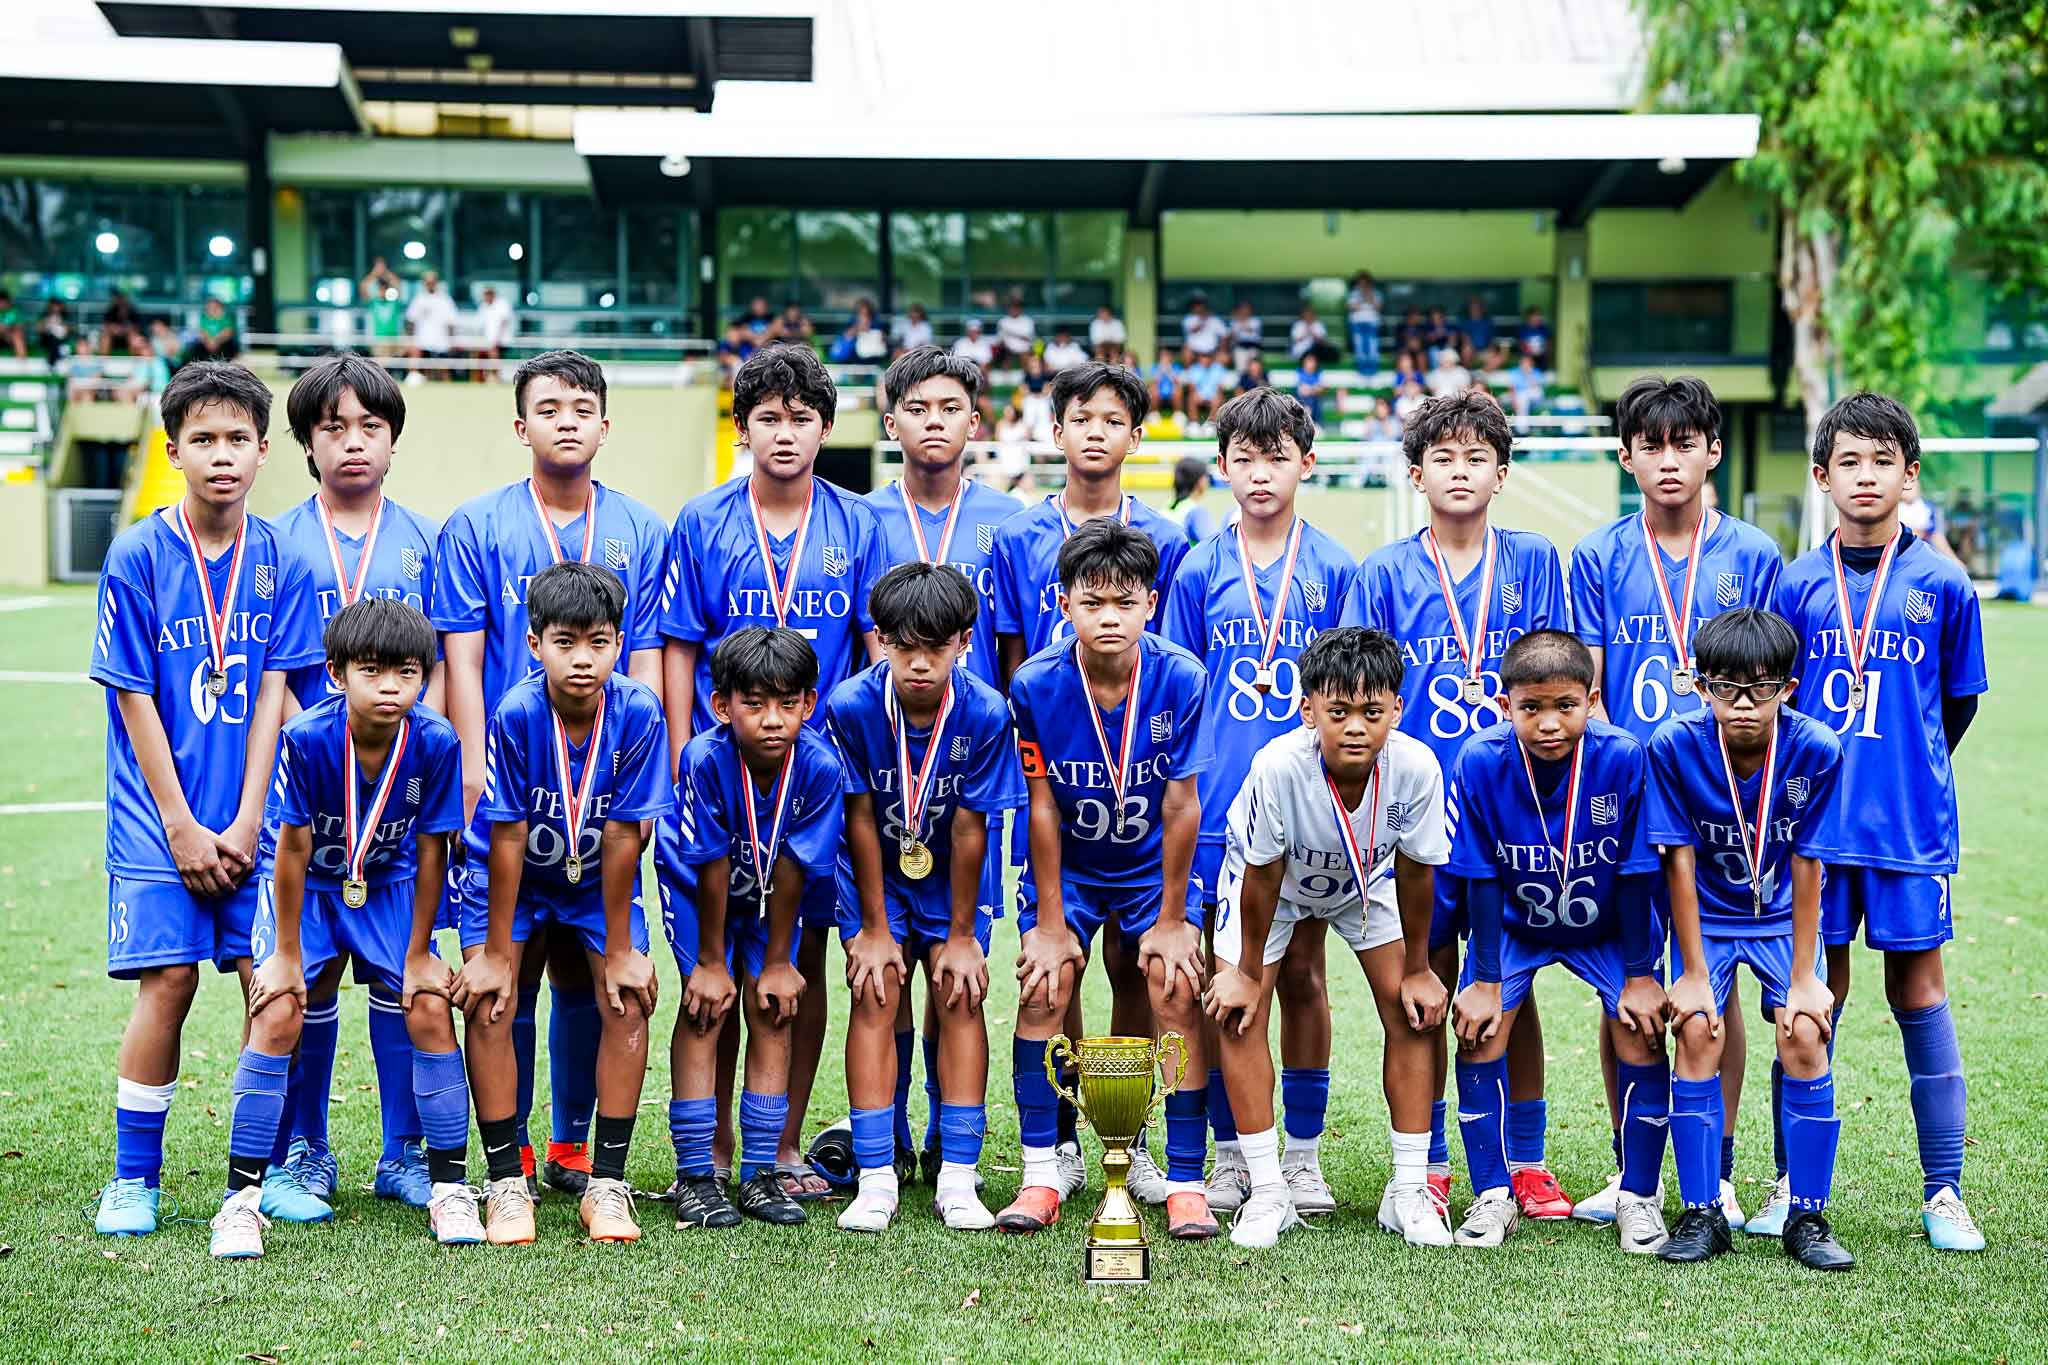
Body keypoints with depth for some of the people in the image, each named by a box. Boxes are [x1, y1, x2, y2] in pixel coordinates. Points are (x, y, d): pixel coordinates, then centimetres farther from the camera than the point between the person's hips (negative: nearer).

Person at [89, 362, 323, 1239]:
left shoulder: (279, 559, 2)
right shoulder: (138, 556, -5)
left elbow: (273, 696, 0)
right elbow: (135, 698, -5)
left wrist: (247, 822, -6)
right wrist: (182, 828, -8)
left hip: (253, 819, 2)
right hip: (161, 819, -2)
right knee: (168, 982, -5)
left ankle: (268, 1167, 13)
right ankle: (134, 1178, 11)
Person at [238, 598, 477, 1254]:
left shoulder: (436, 742, -24)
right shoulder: (305, 737, -29)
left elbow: (431, 853, -13)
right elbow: (292, 848, -19)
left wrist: (419, 954, -7)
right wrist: (286, 952, -13)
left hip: (387, 884, 2)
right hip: (305, 885, -2)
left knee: (430, 1008, -10)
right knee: (277, 1015, -16)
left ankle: (449, 1186, 4)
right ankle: (242, 1195, -6)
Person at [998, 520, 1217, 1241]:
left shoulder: (1180, 678, -22)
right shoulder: (1036, 684, -20)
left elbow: (1181, 805, -15)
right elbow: (1043, 806, -13)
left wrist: (1171, 918, -11)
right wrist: (1050, 922, -11)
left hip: (1157, 865, -1)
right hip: (1069, 866, 1)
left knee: (1176, 986, -15)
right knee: (1043, 986, -14)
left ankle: (1186, 1181, -7)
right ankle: (1041, 1174, -2)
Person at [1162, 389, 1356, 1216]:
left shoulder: (1333, 570, 3)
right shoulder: (1200, 571, 4)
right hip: (1221, 802, 0)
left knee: (1302, 976, 7)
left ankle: (1303, 1154, 17)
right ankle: (1229, 1155, 14)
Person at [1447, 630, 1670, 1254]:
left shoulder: (1622, 758, -29)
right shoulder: (1480, 762, -27)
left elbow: (1635, 873, -18)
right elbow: (1481, 878, -16)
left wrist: (1639, 975, -13)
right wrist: (1485, 978, -13)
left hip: (1608, 923, -1)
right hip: (1514, 922, 1)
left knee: (1642, 1035, -12)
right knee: (1480, 1033, -11)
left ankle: (1638, 1197, 7)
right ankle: (1493, 1196, 5)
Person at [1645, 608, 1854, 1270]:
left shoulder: (1815, 749, -22)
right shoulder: (1674, 745, -22)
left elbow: (1805, 867, -15)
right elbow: (1680, 863, -16)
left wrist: (1803, 978, -13)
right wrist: (1693, 973, -14)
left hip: (1784, 916, 0)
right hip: (1705, 916, 0)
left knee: (1804, 1036, -15)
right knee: (1697, 1034, -16)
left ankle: (1808, 1217, -2)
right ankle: (1702, 1213, -4)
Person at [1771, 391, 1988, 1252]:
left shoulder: (1942, 586, 0)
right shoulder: (1797, 585, 2)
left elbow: (1958, 703, 10)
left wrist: (1908, 774, 12)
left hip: (1910, 824, -1)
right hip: (1814, 820, 1)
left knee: (1918, 989, 4)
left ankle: (1943, 1192, 11)